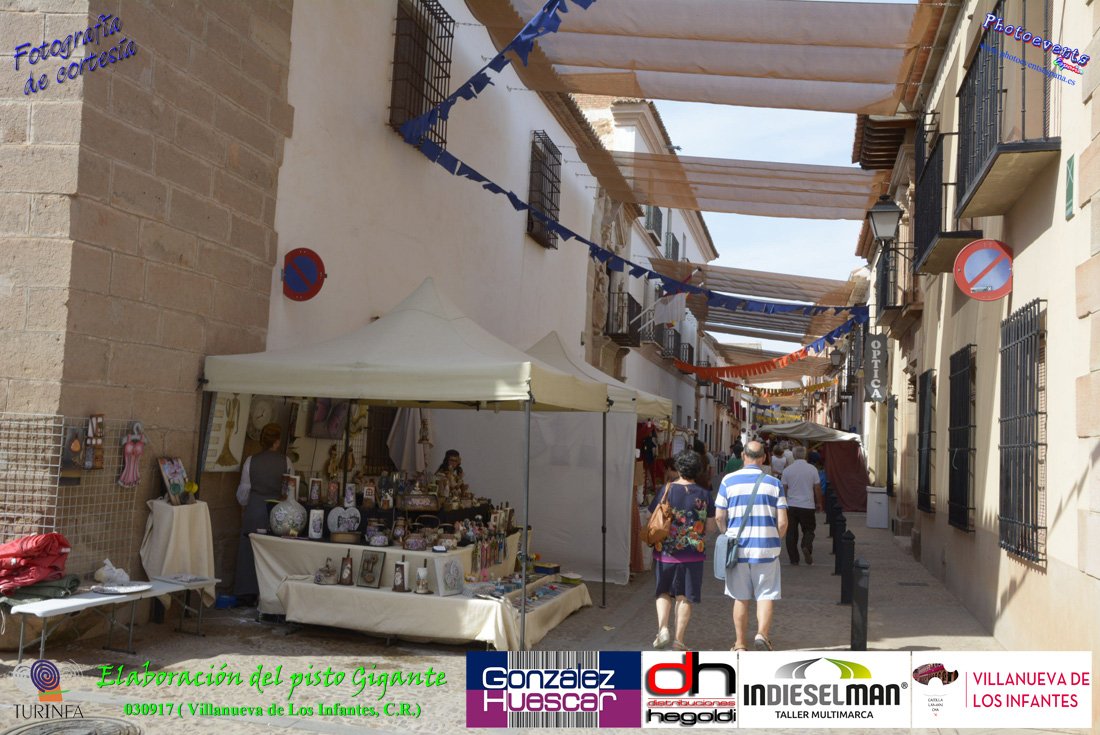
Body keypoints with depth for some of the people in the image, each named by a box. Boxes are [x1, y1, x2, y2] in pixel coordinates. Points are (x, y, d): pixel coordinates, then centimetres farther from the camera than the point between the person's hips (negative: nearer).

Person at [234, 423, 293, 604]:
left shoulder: (251, 461, -3)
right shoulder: (286, 462, -4)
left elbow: (243, 492, 3)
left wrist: (245, 503, 22)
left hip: (254, 510, 0)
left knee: (249, 550, 10)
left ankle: (247, 594, 14)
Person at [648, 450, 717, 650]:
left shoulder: (667, 490, -7)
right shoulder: (704, 494, -4)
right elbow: (710, 527, 1)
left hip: (665, 551, 0)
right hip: (693, 553, 0)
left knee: (663, 593, 18)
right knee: (685, 598, 10)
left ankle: (663, 629, 2)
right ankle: (678, 640, 12)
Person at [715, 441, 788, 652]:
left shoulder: (729, 481, -1)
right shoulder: (774, 483, 0)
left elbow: (719, 517, -1)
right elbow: (782, 521, -3)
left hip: (737, 547, 1)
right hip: (766, 548, -1)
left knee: (740, 598, 10)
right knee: (766, 595, 8)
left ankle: (740, 644, 16)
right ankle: (762, 633, -13)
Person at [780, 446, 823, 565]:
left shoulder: (787, 470, -1)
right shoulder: (812, 469, -3)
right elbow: (817, 488, 1)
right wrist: (819, 503, 14)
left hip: (791, 505, 1)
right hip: (808, 506, -1)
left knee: (791, 533, 8)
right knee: (808, 530, 12)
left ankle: (794, 560, 8)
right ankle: (806, 546, -16)